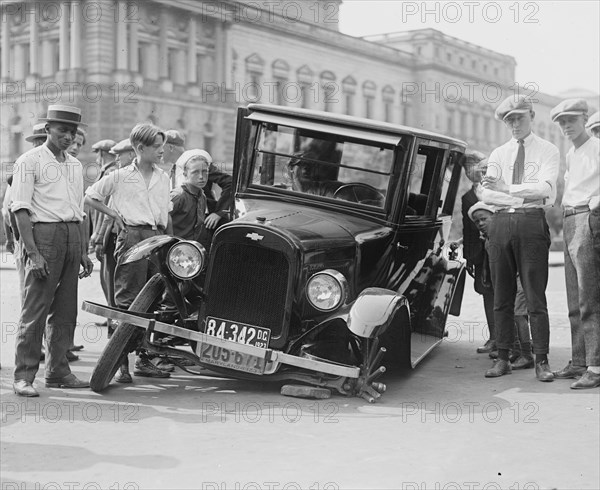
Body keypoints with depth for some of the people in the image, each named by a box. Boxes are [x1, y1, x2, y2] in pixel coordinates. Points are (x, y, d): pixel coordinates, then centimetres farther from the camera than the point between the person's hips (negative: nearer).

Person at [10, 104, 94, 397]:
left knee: (65, 310, 8)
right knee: (35, 308, -8)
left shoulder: (75, 165, 18)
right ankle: (24, 376, -4)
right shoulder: (30, 161, -3)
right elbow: (20, 209, -9)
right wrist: (33, 252, -17)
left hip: (73, 237, 7)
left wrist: (84, 251, 16)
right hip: (43, 233, -7)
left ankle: (58, 372, 16)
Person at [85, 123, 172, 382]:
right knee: (127, 302, -7)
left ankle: (144, 360, 16)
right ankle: (120, 363, -4)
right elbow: (90, 197, 8)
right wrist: (115, 215, 1)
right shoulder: (120, 176, 2)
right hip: (132, 237, -5)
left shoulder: (163, 178, 16)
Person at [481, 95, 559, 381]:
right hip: (501, 222, 4)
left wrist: (507, 188, -14)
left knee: (535, 295, -4)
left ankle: (542, 361, 0)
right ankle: (503, 359, 11)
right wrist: (527, 196, -8)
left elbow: (545, 189, -9)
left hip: (532, 223, -3)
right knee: (502, 297, 5)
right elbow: (487, 195, 3)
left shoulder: (548, 151, 7)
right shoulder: (498, 154, 16)